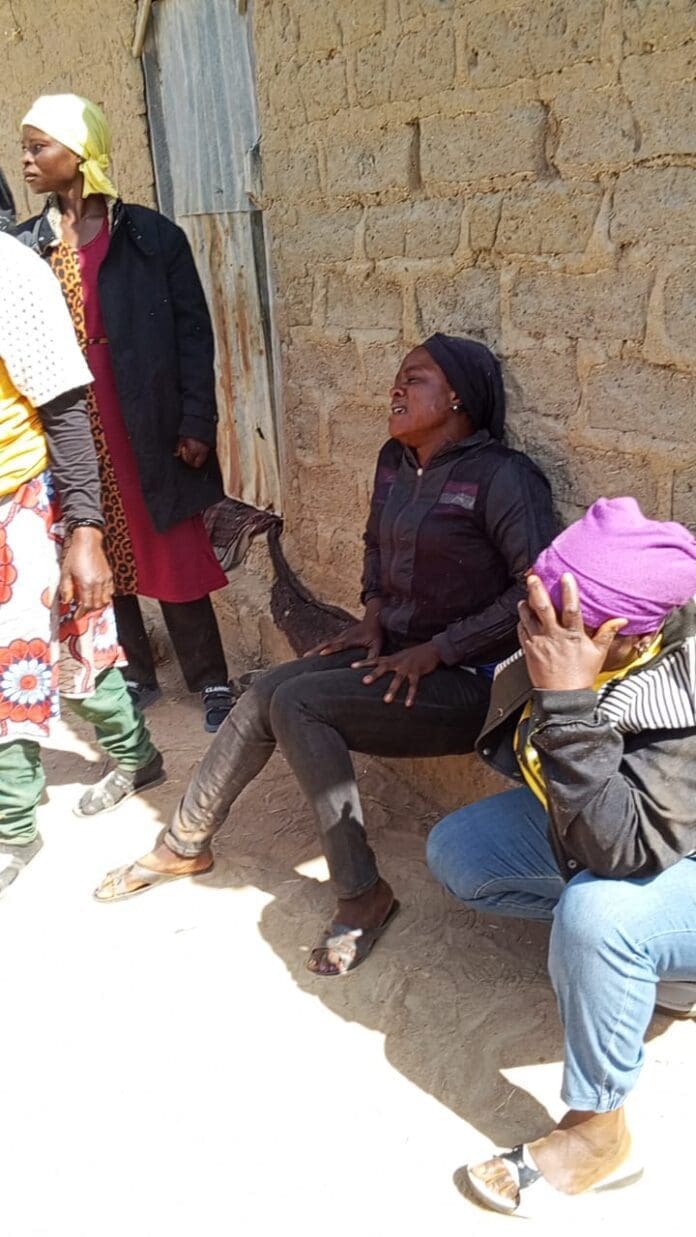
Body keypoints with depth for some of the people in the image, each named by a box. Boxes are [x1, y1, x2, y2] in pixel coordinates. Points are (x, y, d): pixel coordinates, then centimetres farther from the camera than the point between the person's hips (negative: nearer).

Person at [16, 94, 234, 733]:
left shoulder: (151, 235, -1)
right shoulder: (22, 246, 7)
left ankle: (212, 682, 13)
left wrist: (196, 423, -8)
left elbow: (193, 332, -2)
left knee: (174, 557, 1)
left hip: (147, 427, -3)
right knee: (97, 559, 11)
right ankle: (134, 674, 26)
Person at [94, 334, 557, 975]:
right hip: (395, 652, 8)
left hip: (466, 679, -7)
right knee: (262, 697, -5)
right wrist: (373, 616, 8)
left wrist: (437, 649, -22)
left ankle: (363, 894, -11)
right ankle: (185, 844, 16)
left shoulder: (500, 477, -17)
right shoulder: (394, 461, 8)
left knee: (295, 702, -22)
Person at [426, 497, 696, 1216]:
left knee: (597, 911, -36)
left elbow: (619, 848, -45)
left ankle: (597, 1134, -10)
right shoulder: (560, 643, -15)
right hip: (605, 828, 8)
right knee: (454, 850, 4)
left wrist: (567, 700, -46)